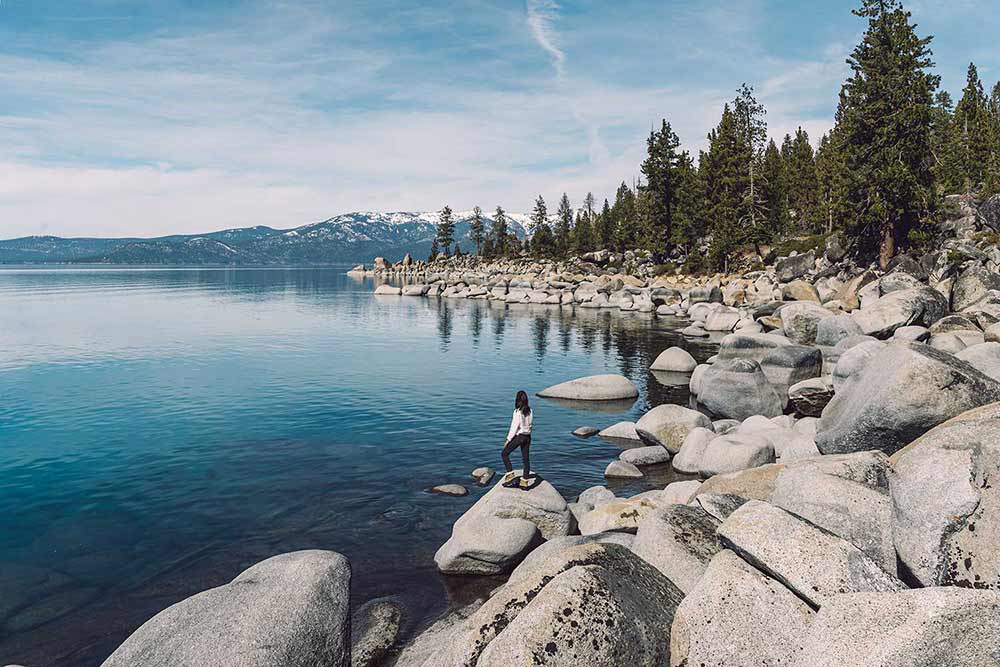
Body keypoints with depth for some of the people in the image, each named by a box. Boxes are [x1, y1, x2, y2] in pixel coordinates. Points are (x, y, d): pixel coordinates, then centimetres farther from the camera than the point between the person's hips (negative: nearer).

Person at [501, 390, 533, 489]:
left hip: (519, 436, -7)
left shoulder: (517, 412, -18)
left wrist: (508, 439, -10)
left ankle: (510, 474, 1)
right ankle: (524, 482, 15)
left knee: (504, 454, 8)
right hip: (527, 436, 7)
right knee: (525, 459, 11)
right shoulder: (529, 411, 1)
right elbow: (529, 424, 8)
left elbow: (514, 426, -16)